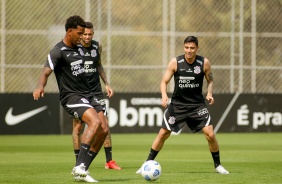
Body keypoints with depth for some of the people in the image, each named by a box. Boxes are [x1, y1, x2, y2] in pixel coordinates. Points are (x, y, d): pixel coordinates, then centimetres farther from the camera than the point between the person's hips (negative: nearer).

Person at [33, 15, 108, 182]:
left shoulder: (77, 48, 13)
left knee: (103, 130, -3)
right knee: (95, 122, -29)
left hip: (87, 94, 8)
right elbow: (46, 72, -24)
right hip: (71, 96, -8)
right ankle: (79, 167, -27)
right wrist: (40, 87, -44)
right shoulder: (58, 51, -12)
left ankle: (82, 169, 6)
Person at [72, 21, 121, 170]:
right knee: (77, 126, 0)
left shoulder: (97, 47, 4)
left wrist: (106, 84, 13)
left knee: (104, 124, -2)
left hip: (96, 91, 4)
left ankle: (109, 161, 3)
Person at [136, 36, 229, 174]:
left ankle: (217, 165, 8)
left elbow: (210, 81, 7)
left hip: (197, 104, 0)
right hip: (177, 104, 0)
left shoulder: (204, 63, -8)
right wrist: (164, 95, -24)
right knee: (163, 134, 1)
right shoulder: (175, 62, -10)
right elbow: (164, 81, -5)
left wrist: (209, 93, -13)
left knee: (210, 134, -11)